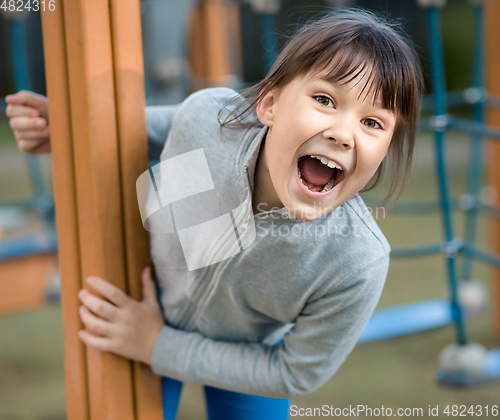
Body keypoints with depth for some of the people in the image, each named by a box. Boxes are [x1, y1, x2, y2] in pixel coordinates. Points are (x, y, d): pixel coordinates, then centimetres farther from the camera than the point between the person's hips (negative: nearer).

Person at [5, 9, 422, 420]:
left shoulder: (359, 266, -39)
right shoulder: (208, 115, -35)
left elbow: (297, 374, -21)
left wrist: (160, 347, -20)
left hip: (250, 352, -1)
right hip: (148, 304, 1)